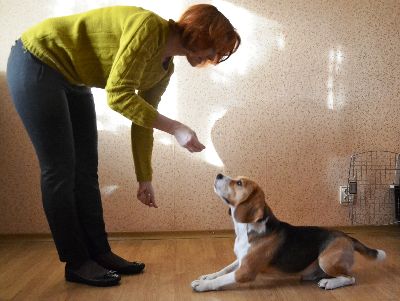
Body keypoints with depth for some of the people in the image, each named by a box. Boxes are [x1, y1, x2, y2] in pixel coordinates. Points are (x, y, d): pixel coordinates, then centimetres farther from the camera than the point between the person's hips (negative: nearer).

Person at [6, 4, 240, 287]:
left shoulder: (164, 68, 2)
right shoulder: (149, 27, -25)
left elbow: (143, 122, 7)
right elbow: (118, 95, -31)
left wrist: (145, 179, 9)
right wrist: (176, 128, -31)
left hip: (72, 81, 9)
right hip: (37, 62, -9)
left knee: (86, 170, 7)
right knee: (60, 170, -6)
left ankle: (99, 253, 16)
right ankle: (77, 263, 4)